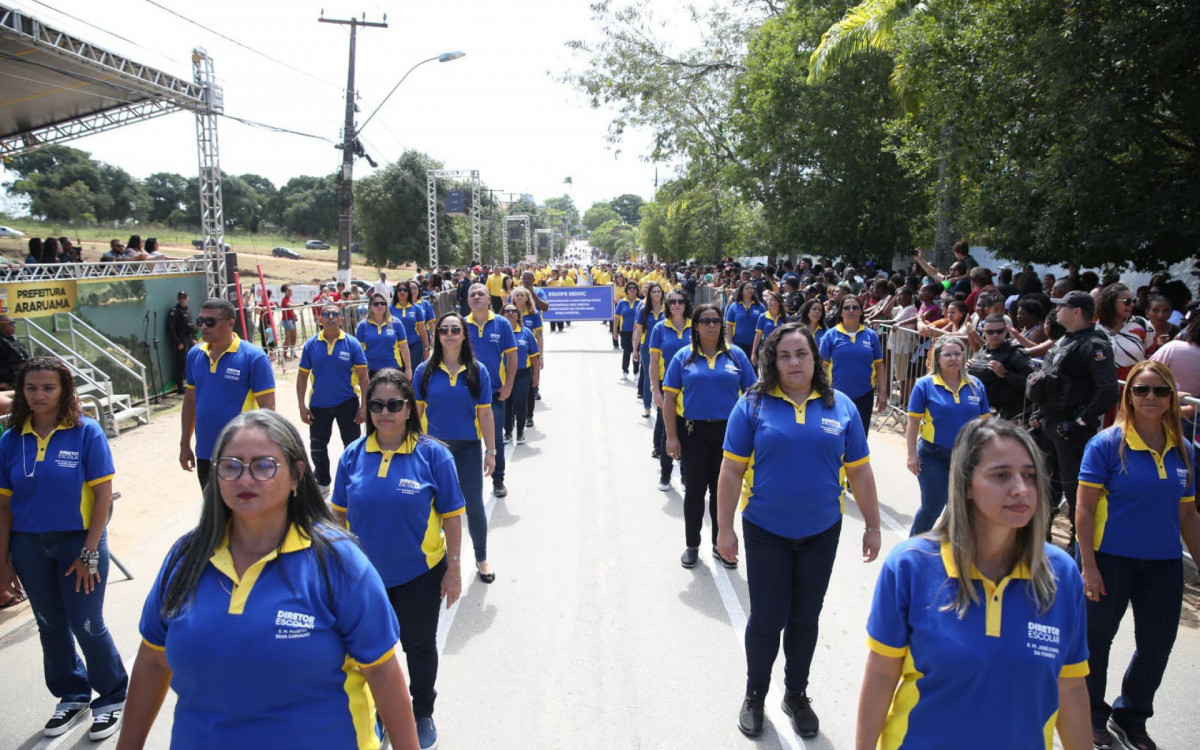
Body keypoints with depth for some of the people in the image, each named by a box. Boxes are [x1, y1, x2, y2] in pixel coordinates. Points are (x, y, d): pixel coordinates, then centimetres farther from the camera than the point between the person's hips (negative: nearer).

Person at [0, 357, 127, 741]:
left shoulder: (86, 432, -11)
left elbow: (103, 494, -10)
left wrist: (89, 553, -12)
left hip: (79, 539, -4)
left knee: (86, 625, 1)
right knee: (50, 625, 16)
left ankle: (113, 697, 23)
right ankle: (72, 696, 36)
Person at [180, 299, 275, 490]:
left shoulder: (253, 357, -14)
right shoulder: (194, 354, 4)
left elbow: (267, 408, -13)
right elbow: (190, 401, 14)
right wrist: (185, 444, 14)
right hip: (204, 454, 6)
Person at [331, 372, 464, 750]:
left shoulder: (432, 454, -14)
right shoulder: (353, 455, -6)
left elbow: (450, 516, -9)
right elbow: (341, 513, 4)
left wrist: (453, 569, -8)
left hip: (418, 575, -2)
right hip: (365, 574, 2)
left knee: (419, 645, 17)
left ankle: (423, 713, 41)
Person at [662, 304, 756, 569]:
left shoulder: (736, 354, 0)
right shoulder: (683, 357, -2)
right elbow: (669, 398, -3)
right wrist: (672, 437, -7)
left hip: (728, 432, 1)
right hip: (694, 432, -1)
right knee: (695, 490, 11)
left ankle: (721, 545, 28)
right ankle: (692, 545, 26)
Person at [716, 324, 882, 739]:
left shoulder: (841, 407, -1)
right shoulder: (753, 405, -8)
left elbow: (860, 472, 4)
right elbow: (731, 471, -7)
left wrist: (873, 526, 6)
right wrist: (725, 529, -8)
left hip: (820, 533, 2)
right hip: (766, 532, -2)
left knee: (805, 619, 15)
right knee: (766, 619, 7)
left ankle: (797, 695, 36)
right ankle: (755, 694, 31)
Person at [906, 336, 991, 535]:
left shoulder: (976, 386, 0)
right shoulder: (925, 385, -9)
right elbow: (913, 423, -7)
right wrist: (912, 455, -10)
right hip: (934, 457, -3)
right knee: (932, 507, 3)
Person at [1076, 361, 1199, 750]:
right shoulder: (1107, 444, -12)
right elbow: (1084, 507, -13)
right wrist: (1088, 565, -16)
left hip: (1164, 563, 5)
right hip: (1111, 558, -5)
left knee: (1157, 645, 14)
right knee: (1097, 637, 10)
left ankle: (1131, 717, 36)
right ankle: (1092, 717, 31)